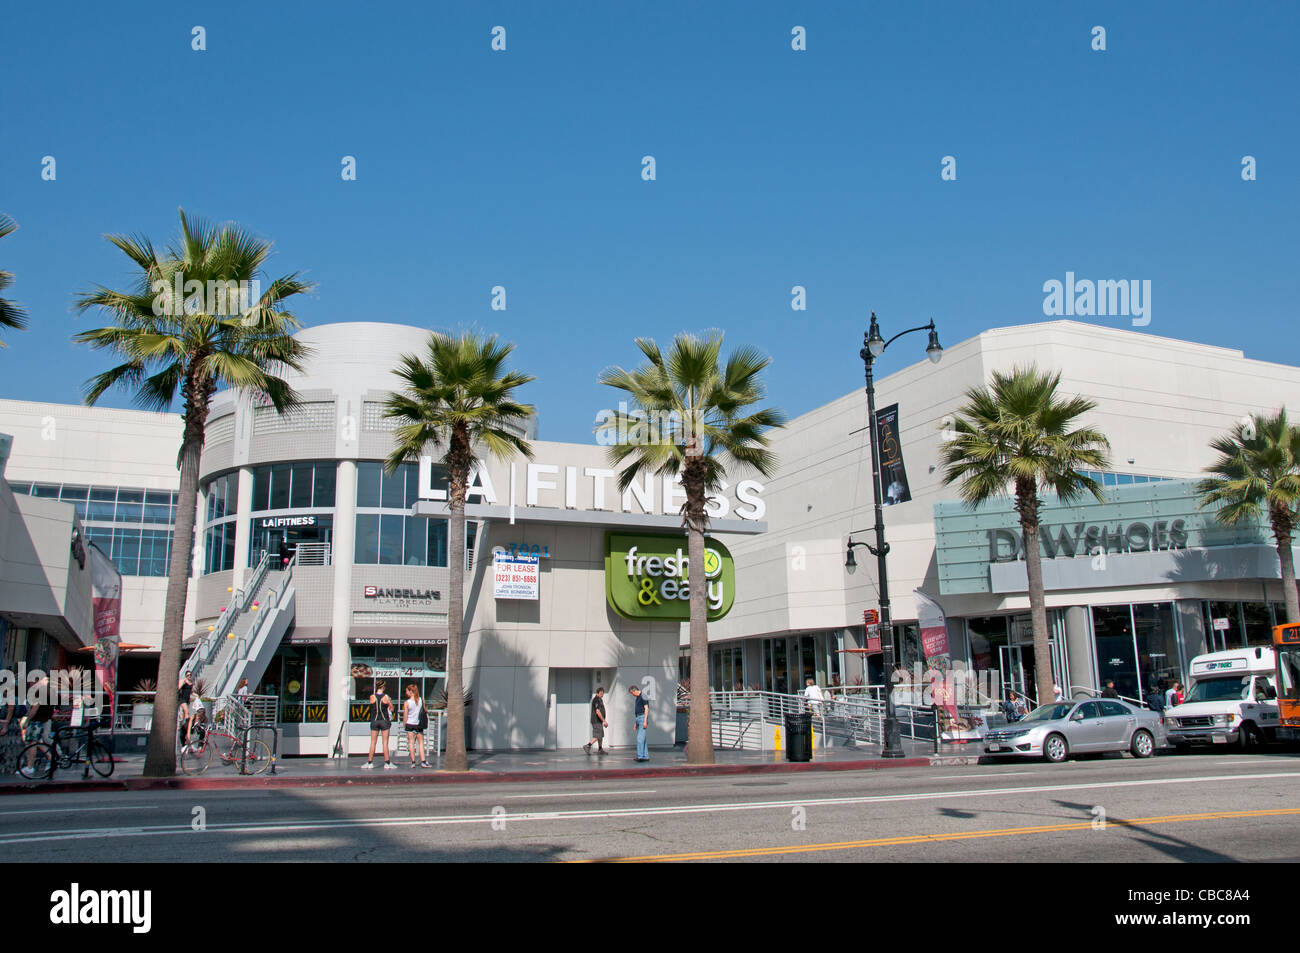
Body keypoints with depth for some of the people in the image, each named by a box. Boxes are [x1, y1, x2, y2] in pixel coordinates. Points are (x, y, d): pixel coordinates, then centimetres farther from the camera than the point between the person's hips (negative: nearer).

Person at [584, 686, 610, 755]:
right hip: (596, 721, -10)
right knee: (597, 736, -12)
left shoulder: (600, 700, 16)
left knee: (601, 736, 13)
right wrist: (604, 721, -20)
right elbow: (598, 712, -22)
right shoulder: (596, 700, -16)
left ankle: (600, 750, 17)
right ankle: (587, 746, -14)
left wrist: (604, 722, 23)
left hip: (599, 722, 10)